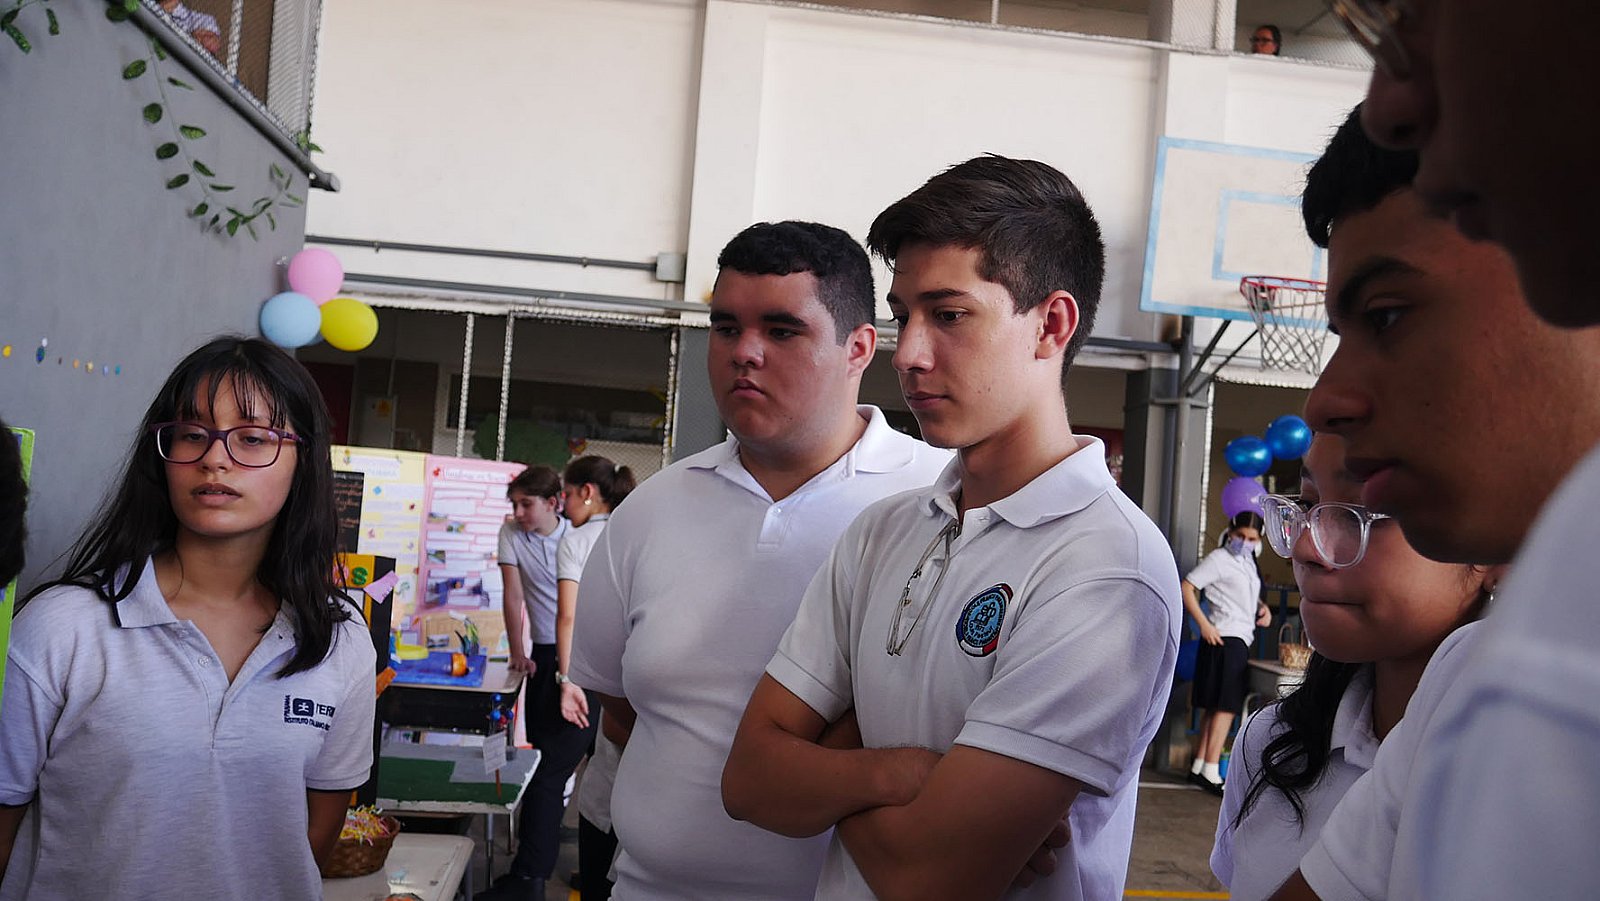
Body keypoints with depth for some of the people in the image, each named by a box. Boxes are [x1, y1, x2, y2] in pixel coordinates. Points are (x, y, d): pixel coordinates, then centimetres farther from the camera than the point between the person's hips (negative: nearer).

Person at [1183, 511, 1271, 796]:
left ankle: (1198, 767, 16)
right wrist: (1204, 624, -19)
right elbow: (1187, 587, -13)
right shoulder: (1219, 559, -7)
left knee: (1215, 707, 11)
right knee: (1226, 706, -11)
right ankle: (1211, 772, -11)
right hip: (1224, 637, -9)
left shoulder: (1249, 563, 18)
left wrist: (1263, 608, 13)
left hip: (1241, 639, 9)